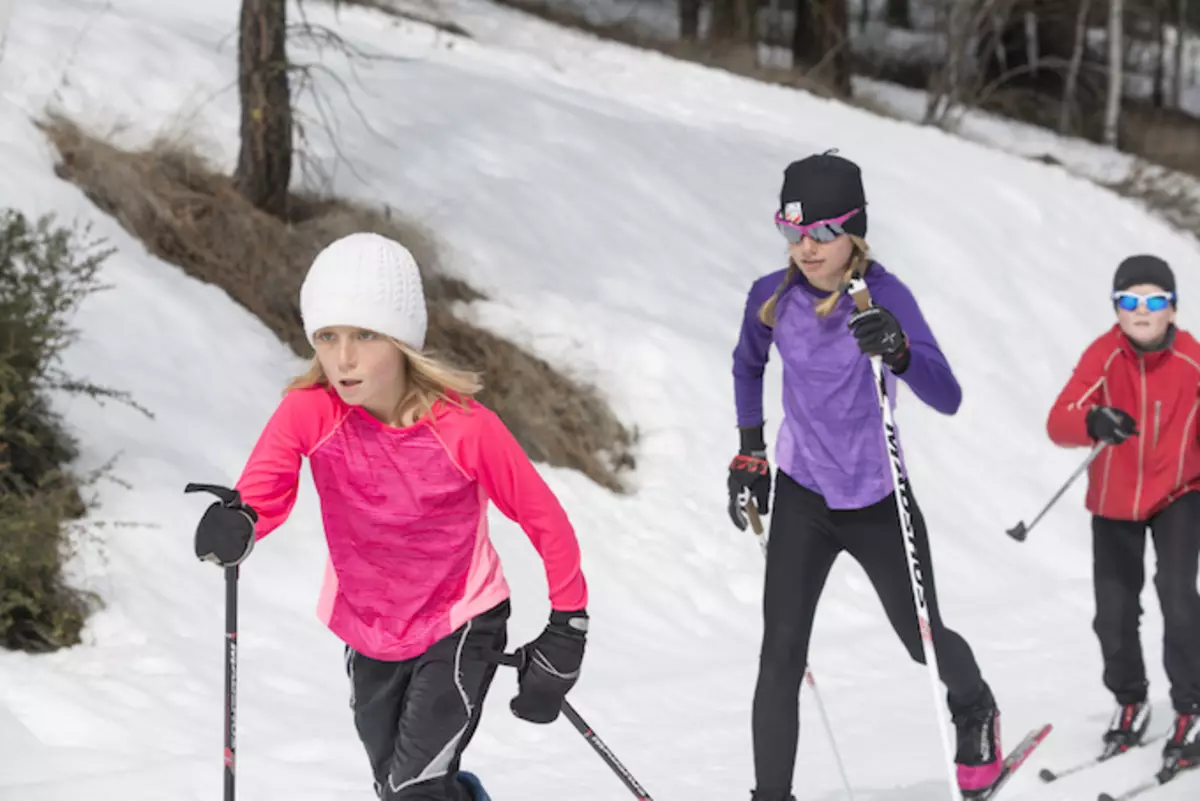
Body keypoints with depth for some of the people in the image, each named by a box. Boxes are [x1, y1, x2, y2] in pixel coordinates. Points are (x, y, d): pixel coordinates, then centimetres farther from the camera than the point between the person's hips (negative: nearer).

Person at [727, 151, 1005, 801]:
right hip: (801, 497, 2)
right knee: (781, 654, -10)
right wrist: (750, 454, 12)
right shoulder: (773, 297, -8)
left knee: (923, 641, 15)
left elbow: (948, 399, -31)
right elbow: (747, 364, 16)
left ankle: (976, 711, 48)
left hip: (877, 501, -2)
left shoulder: (885, 296, -20)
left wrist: (898, 352, -50)